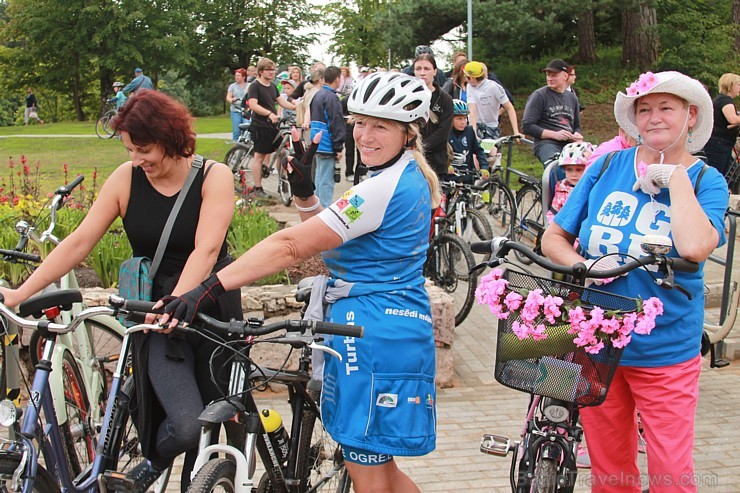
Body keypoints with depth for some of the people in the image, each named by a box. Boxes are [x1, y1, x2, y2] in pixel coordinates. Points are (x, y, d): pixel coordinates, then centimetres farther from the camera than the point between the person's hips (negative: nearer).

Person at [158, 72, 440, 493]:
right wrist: (305, 193, -5)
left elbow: (292, 245, -26)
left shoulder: (385, 189, -20)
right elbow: (330, 236, 12)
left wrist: (209, 288, -27)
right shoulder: (408, 178, 11)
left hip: (375, 331, -11)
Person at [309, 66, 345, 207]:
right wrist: (339, 148, -15)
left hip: (317, 144, 10)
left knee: (320, 178, 18)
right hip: (328, 147, -10)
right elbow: (336, 124, -18)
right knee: (327, 181, -7)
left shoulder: (317, 95, 13)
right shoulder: (332, 97, -16)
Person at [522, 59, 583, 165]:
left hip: (569, 145, 5)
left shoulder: (572, 97, 21)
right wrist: (555, 135, -11)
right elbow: (527, 126, -2)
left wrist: (576, 136, 6)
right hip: (546, 143, -5)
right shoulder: (539, 95, 5)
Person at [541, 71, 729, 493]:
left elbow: (694, 247, -25)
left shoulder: (707, 182, -4)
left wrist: (675, 178, -16)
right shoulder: (606, 167, 3)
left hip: (665, 353, -2)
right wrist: (582, 267, -15)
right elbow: (553, 237, 5)